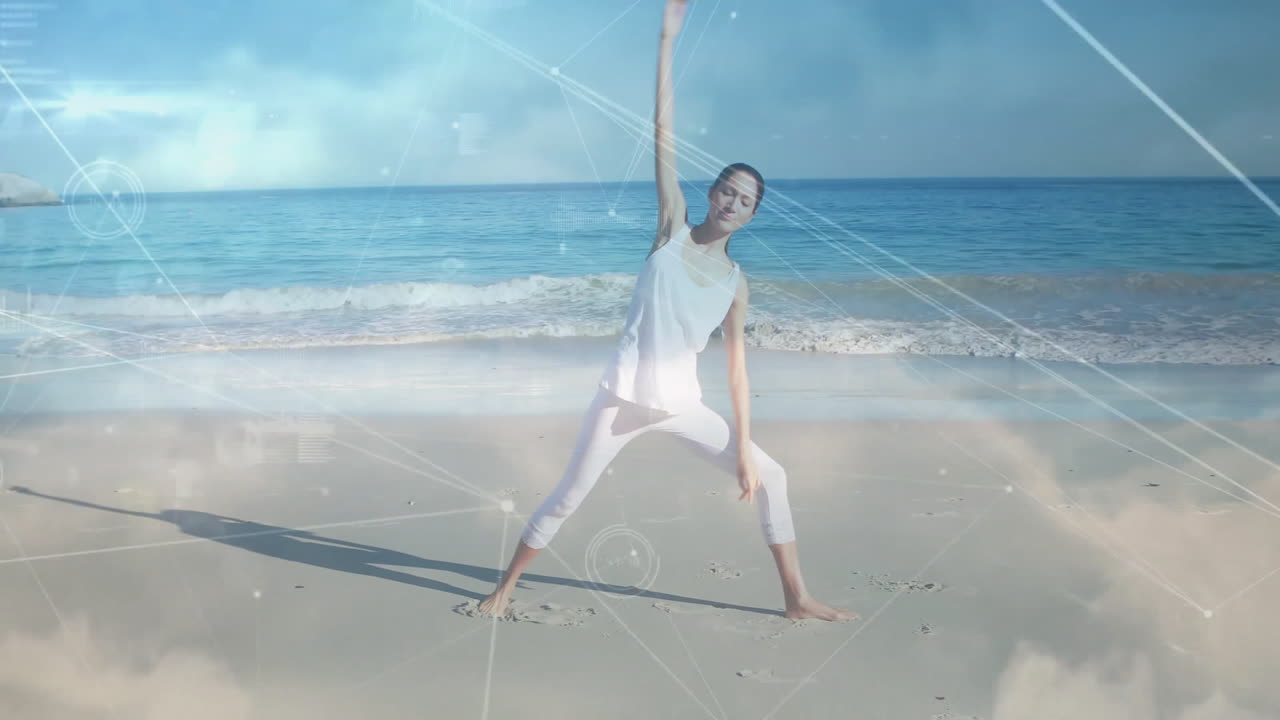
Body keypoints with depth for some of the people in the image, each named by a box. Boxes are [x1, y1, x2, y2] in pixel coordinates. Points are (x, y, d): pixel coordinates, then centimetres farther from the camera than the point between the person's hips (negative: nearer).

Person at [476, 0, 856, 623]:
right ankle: (505, 587, 25)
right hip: (623, 397, -3)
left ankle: (797, 598, 15)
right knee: (566, 498, 4)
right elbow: (663, 135, -8)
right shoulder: (672, 229, -3)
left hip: (682, 406, 3)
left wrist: (743, 447, -2)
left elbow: (736, 364, 4)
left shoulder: (735, 282, 3)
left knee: (770, 477, 2)